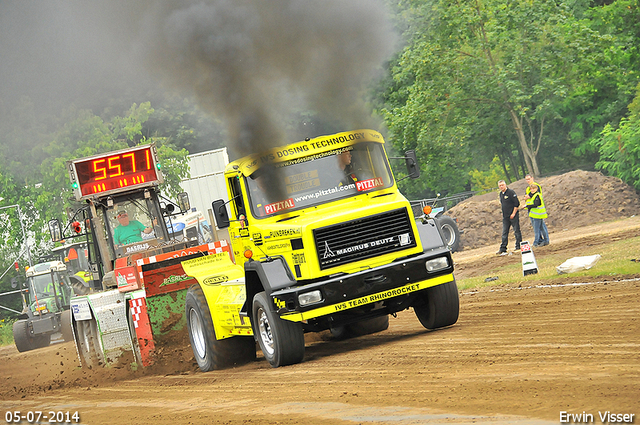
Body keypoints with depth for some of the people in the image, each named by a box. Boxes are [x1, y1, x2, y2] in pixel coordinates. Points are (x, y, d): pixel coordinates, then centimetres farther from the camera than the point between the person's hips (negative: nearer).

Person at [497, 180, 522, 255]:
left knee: (516, 231, 1)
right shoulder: (501, 194, 12)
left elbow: (517, 204, -13)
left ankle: (518, 246, 11)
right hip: (505, 217, 7)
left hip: (513, 216, -7)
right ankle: (503, 249, 4)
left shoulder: (511, 192, -12)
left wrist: (513, 213, -15)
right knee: (504, 233, 5)